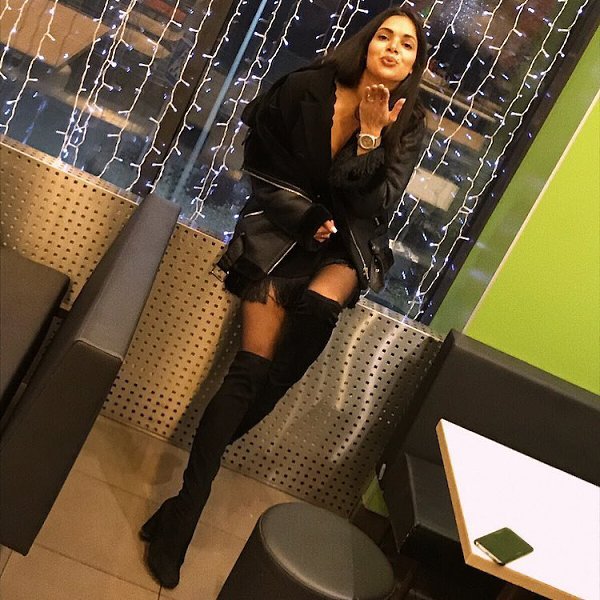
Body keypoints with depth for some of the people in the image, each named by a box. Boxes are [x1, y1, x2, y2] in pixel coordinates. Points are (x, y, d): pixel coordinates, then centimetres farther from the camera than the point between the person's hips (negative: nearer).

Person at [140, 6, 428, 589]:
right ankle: (190, 502, -7)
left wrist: (372, 134, -21)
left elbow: (378, 205, -10)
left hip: (345, 242, 2)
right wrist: (304, 213, -4)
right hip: (282, 226, -1)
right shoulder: (306, 87, -6)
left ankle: (224, 434, -10)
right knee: (252, 365, -15)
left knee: (319, 303, -32)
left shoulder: (408, 123, -2)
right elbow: (260, 158, 5)